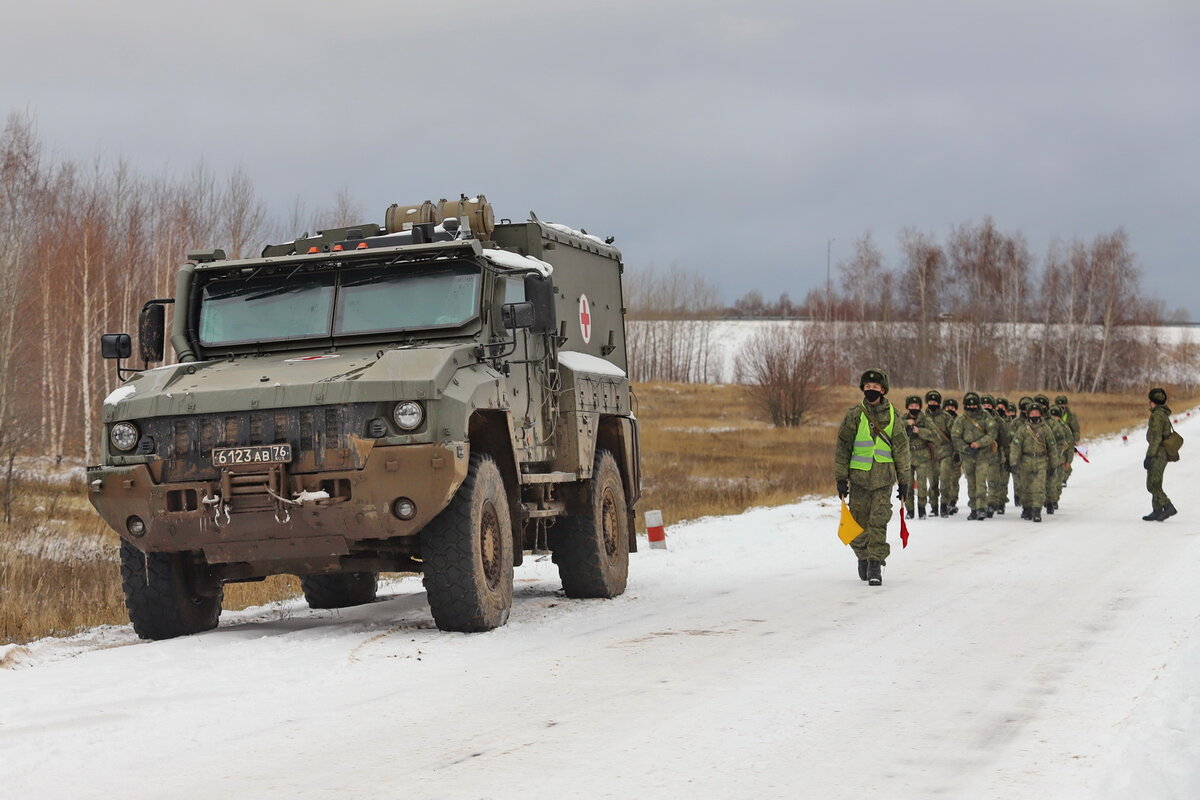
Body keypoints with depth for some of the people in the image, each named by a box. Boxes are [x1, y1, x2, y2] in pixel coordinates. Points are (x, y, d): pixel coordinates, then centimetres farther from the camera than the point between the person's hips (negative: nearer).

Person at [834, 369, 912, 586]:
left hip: (884, 478, 0)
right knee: (859, 521, 3)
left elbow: (901, 449, 11)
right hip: (859, 477, 0)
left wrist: (904, 481, 10)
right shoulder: (854, 415, 3)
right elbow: (842, 448, 5)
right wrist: (841, 478, 0)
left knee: (879, 522, -8)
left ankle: (876, 564, -6)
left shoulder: (892, 415, 6)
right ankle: (863, 557, 25)